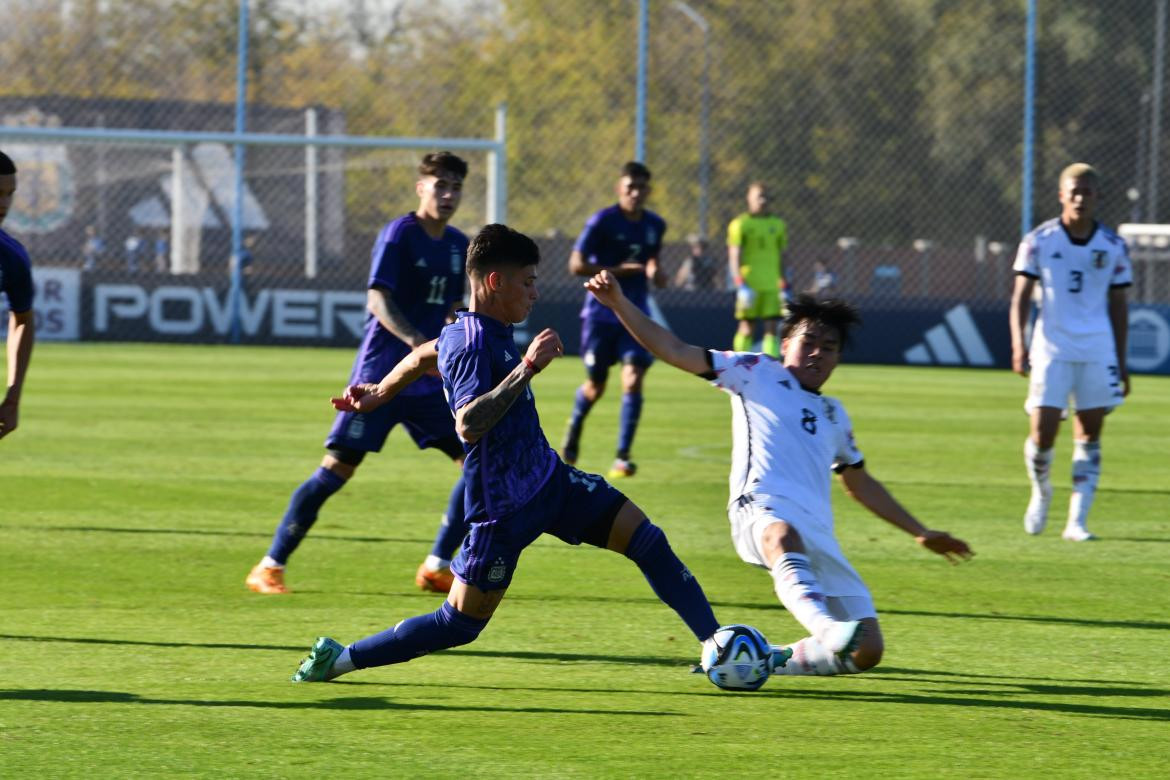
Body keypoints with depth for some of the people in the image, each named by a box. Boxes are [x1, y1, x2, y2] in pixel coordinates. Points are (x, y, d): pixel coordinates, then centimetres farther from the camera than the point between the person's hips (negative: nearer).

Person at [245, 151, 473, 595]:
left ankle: (437, 568, 7)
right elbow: (379, 301, -20)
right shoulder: (399, 235, -9)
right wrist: (417, 342, -33)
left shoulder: (458, 246, 12)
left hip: (429, 383, 7)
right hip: (379, 377, -7)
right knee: (337, 469, -10)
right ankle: (270, 567, -2)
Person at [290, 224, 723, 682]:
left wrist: (379, 393, 42)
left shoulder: (487, 331, 6)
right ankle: (337, 659, 10)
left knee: (647, 541, -1)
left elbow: (423, 356, 26)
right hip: (504, 508, -9)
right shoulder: (472, 343, -23)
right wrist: (527, 368, -37)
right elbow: (468, 425, -37)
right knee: (460, 624, -3)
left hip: (549, 480, 9)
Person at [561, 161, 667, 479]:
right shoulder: (602, 221, -11)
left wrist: (655, 272, 1)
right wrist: (619, 270, -21)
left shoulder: (655, 226, 5)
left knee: (633, 380, -15)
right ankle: (573, 432, 41)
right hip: (601, 312, -3)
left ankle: (622, 457, -13)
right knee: (595, 386, 9)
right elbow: (576, 265, -13)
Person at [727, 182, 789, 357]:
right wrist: (740, 285, -15)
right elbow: (734, 256, -5)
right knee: (747, 329, 1)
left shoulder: (778, 225, 13)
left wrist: (784, 287, 14)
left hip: (772, 287, 4)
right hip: (749, 286, -4)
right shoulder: (740, 224, 0)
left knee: (772, 328, -3)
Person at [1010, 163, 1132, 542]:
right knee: (1043, 432, -9)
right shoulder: (1039, 241, 0)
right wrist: (1019, 345, -12)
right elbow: (1020, 297, 1)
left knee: (1090, 432, 0)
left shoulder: (1113, 247, 6)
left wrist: (1121, 363, 11)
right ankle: (1041, 491, 21)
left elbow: (1118, 306, 12)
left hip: (1097, 350, 2)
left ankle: (1076, 521, 4)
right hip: (1051, 348, -2)